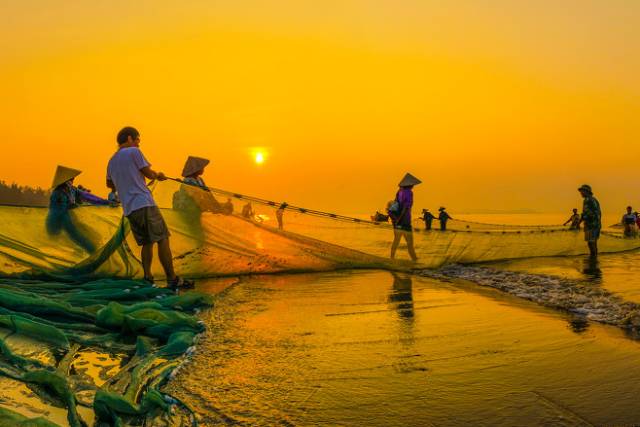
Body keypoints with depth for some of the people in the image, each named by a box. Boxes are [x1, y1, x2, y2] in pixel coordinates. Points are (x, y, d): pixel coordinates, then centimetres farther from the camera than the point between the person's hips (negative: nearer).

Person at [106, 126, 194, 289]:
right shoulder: (134, 152, -1)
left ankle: (148, 277, 6)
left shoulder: (111, 162, 20)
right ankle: (172, 279, -9)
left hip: (129, 210, 8)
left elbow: (109, 184, 33)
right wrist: (158, 175, 20)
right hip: (144, 204, -7)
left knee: (147, 242, 14)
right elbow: (149, 173, 1)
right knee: (162, 239, -7)